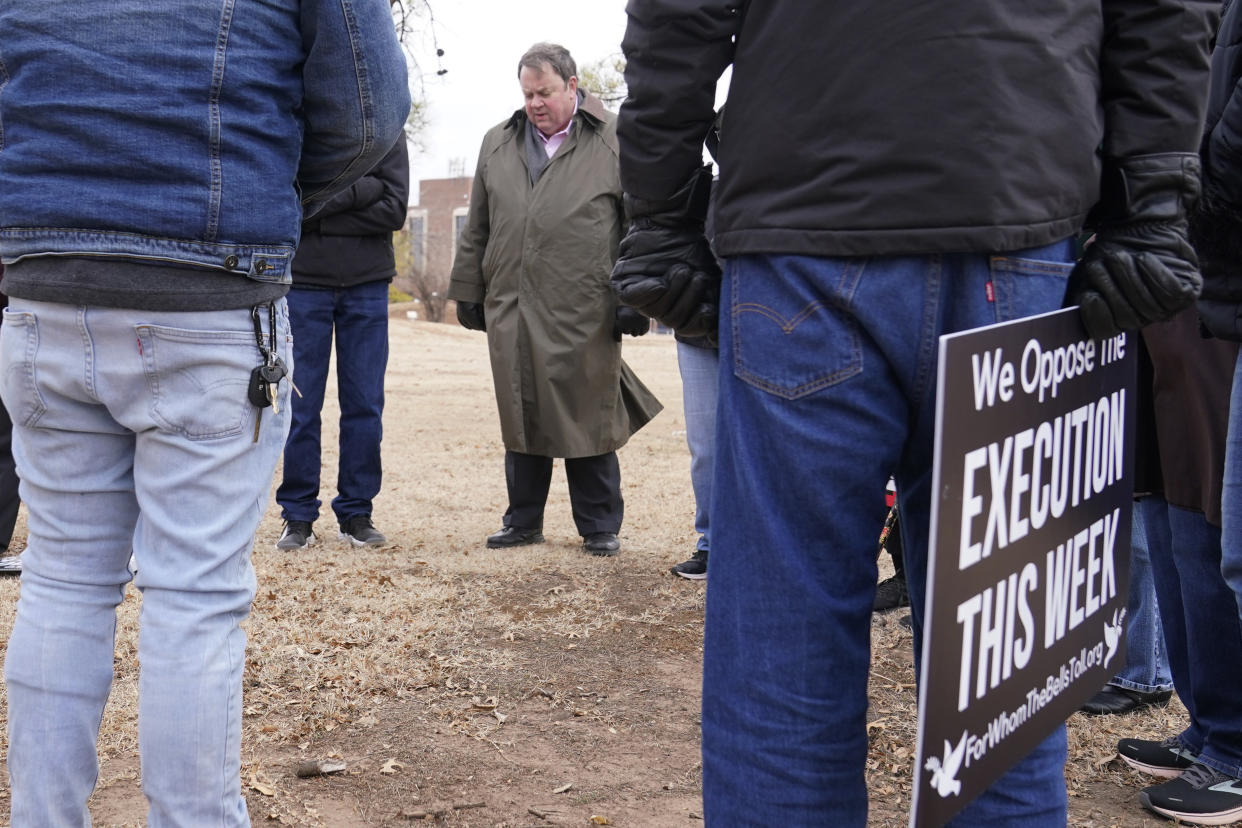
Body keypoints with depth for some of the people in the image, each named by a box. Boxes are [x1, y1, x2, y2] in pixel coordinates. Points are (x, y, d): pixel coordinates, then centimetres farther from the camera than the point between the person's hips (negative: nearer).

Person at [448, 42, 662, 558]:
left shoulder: (615, 142, 3)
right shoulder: (497, 144, 16)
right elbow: (477, 229, 19)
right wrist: (468, 292, 16)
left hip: (584, 314, -4)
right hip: (510, 310, 4)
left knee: (587, 418, 2)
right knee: (521, 417, 9)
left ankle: (599, 527, 15)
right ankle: (523, 521, 21)